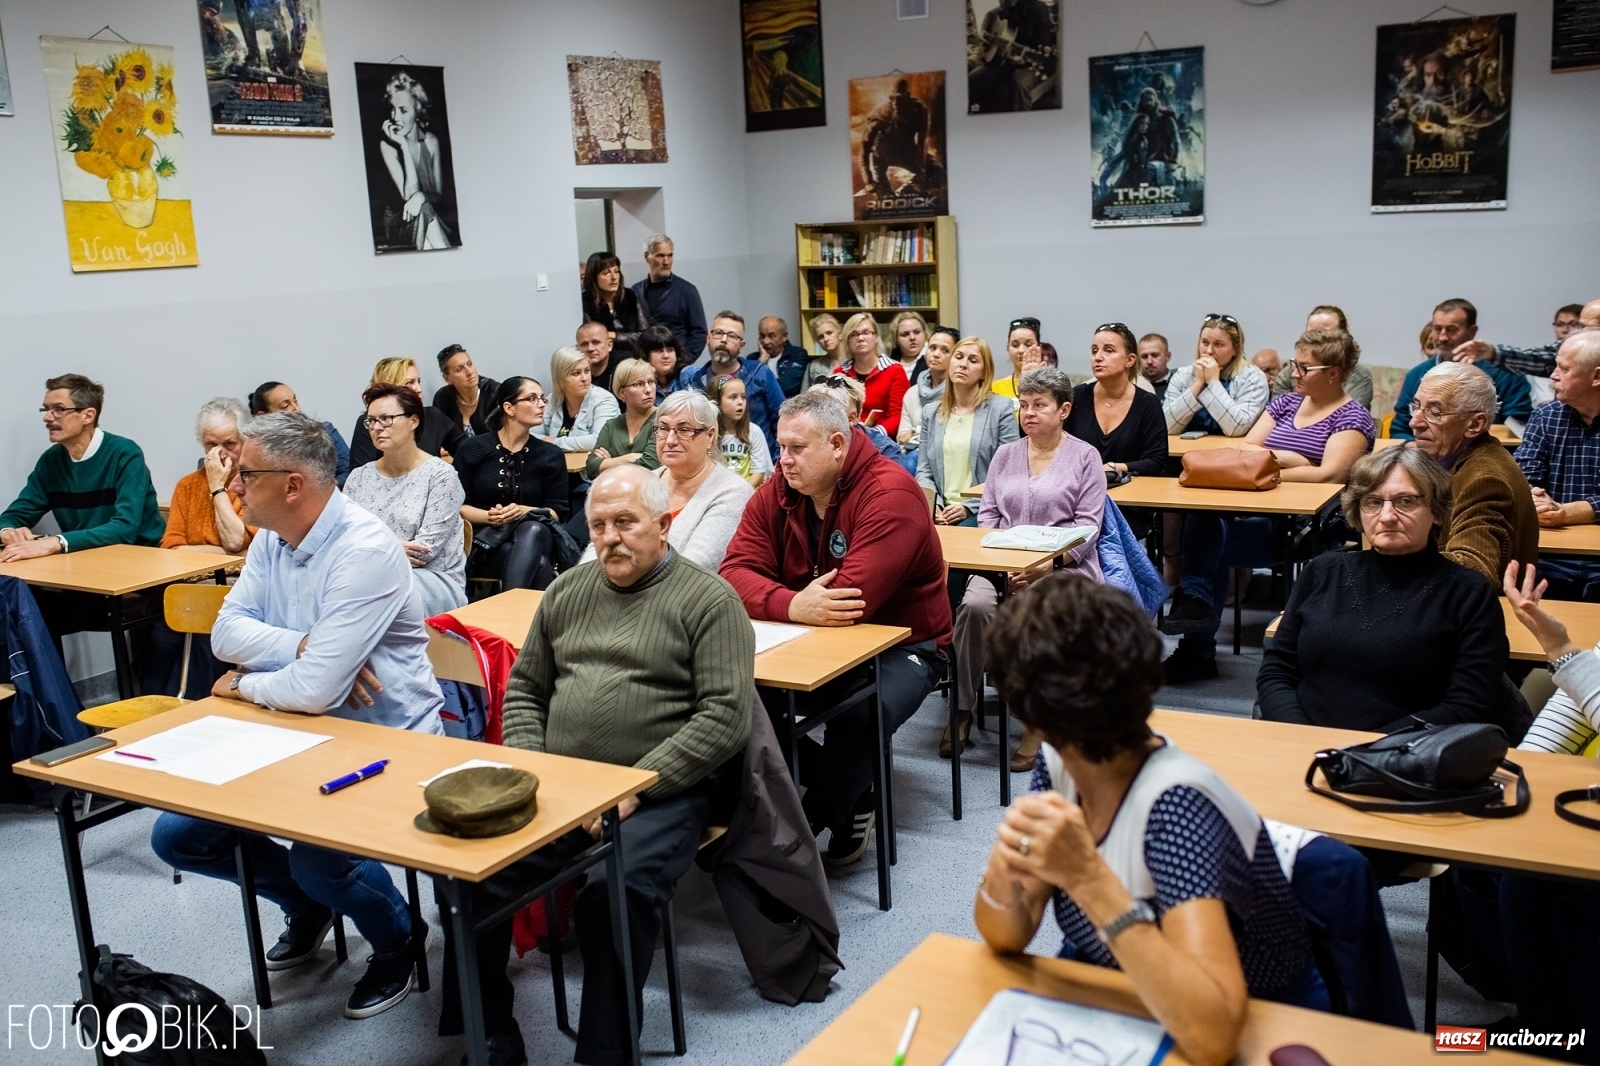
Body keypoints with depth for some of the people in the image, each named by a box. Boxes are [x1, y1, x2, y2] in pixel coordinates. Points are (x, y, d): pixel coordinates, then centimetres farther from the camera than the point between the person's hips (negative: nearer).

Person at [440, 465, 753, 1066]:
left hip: (661, 791, -5)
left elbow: (727, 714, -10)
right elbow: (524, 689, 21)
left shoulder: (708, 600, -2)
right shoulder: (567, 592, 17)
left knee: (613, 891, -31)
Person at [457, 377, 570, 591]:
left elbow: (559, 512, 4)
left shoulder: (551, 455, 8)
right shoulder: (475, 449, 3)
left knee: (533, 529, -38)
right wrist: (489, 516, -17)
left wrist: (523, 512, -15)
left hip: (535, 537, 2)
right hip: (484, 539, -2)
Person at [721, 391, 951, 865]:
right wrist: (793, 605, -33)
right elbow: (736, 574, -13)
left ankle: (821, 820, -2)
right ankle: (848, 793, 3)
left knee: (857, 716, -34)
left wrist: (783, 604, -19)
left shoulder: (890, 493, -21)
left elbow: (854, 598, -31)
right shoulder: (776, 494, -1)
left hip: (901, 647, -6)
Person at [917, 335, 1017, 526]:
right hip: (942, 510, 3)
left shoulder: (1001, 408, 0)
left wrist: (970, 507, -13)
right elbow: (923, 471, 12)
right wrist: (933, 505, -7)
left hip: (982, 511, -3)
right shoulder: (931, 412, 14)